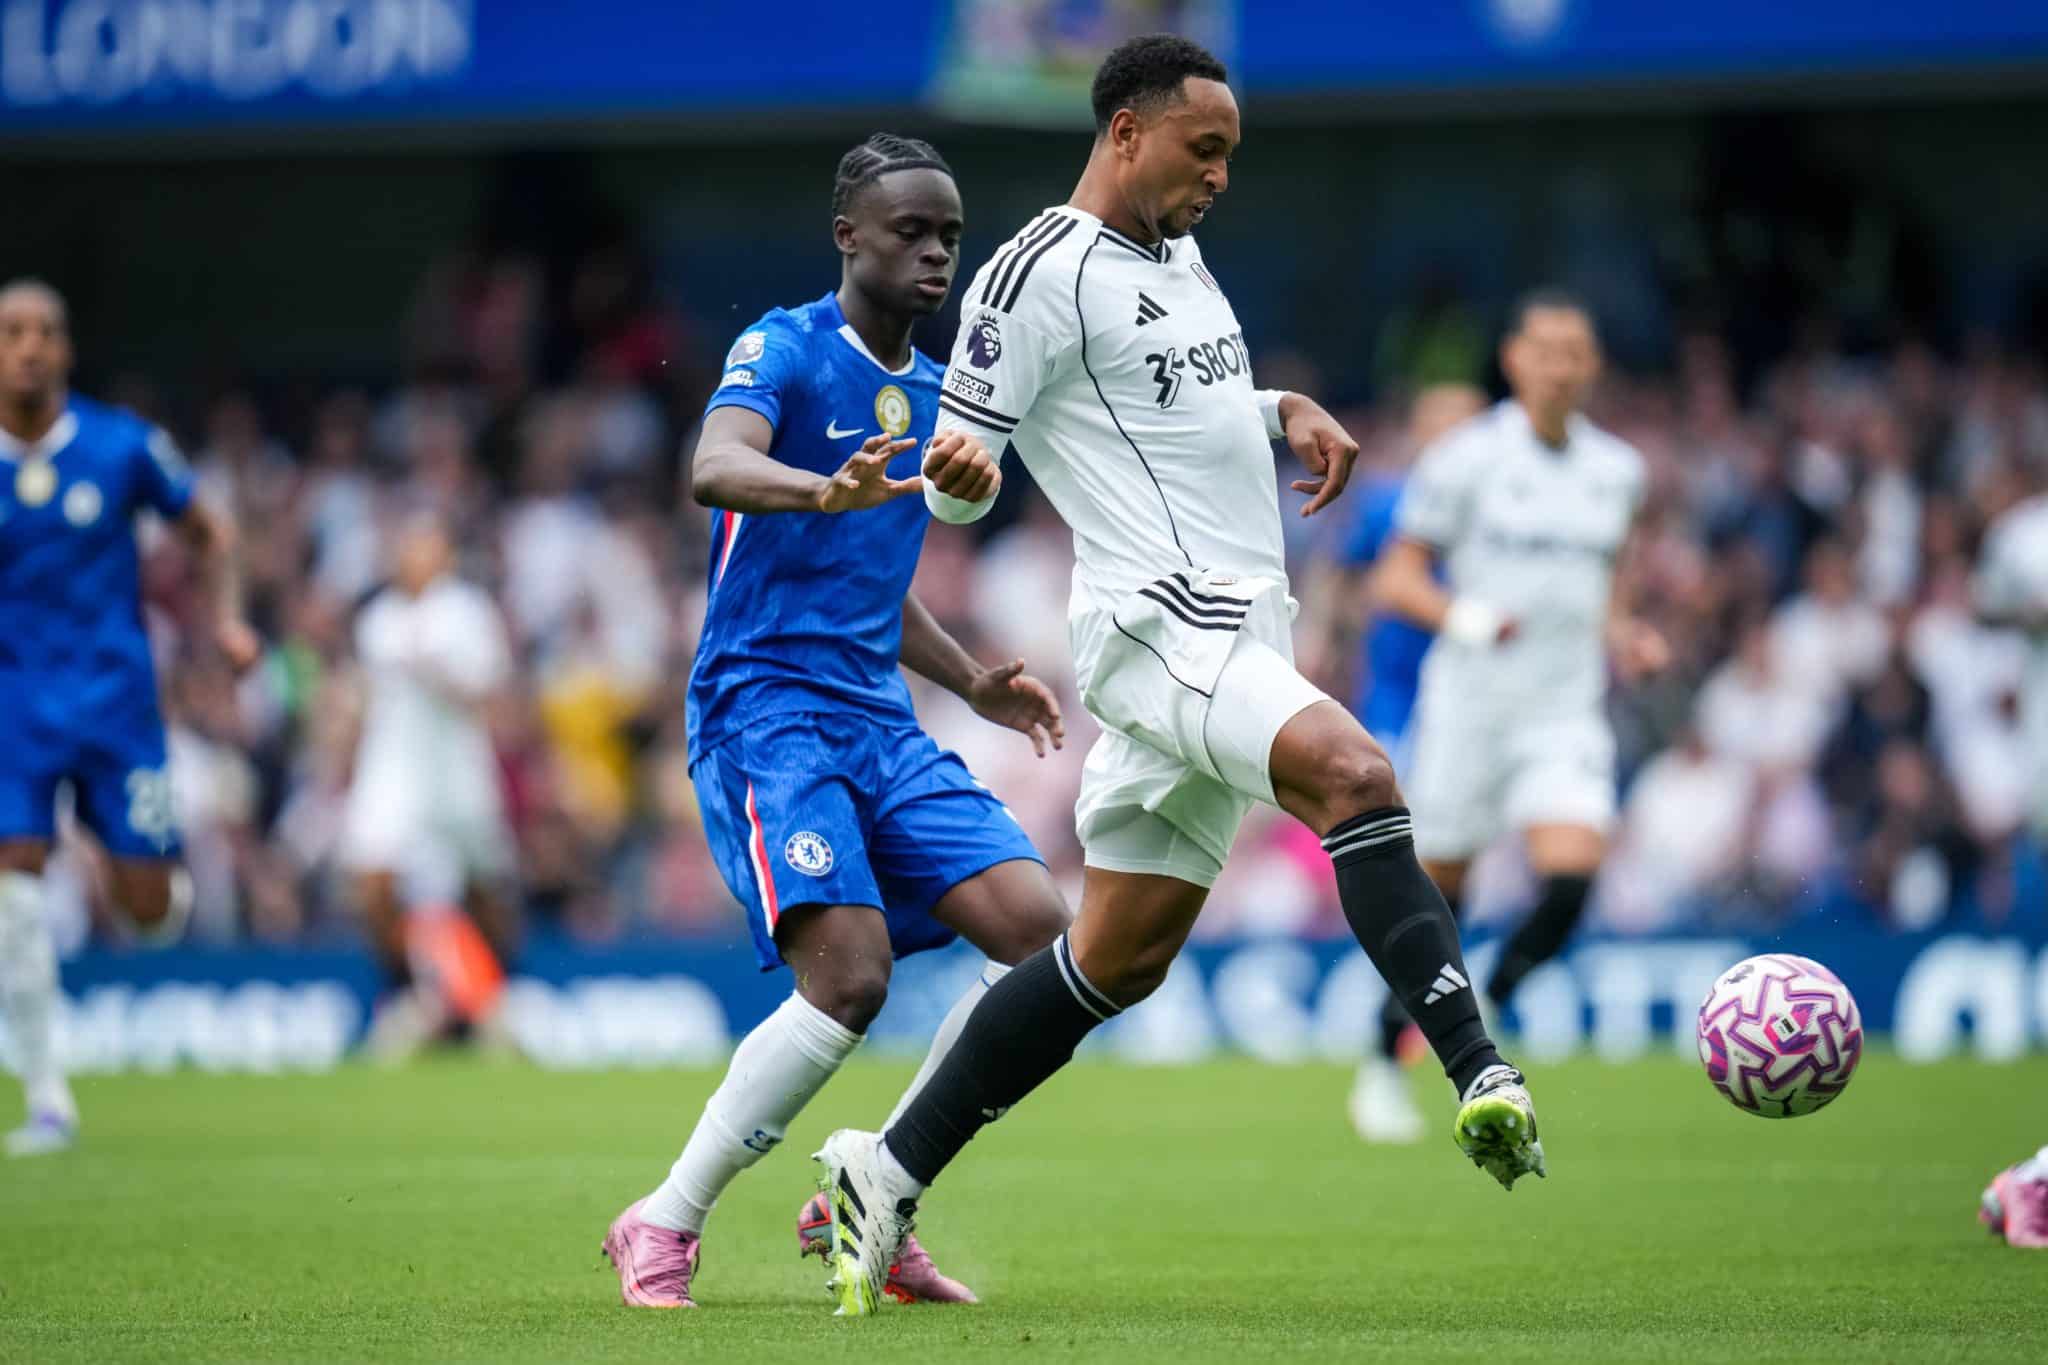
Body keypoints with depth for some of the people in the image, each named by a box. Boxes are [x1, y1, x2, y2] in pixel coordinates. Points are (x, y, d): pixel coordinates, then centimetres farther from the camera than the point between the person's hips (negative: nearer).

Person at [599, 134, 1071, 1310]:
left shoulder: (929, 395, 18)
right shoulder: (785, 350, -5)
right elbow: (715, 469, -27)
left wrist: (973, 684, 20)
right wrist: (826, 491, -47)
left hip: (880, 724, 7)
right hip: (765, 710, -7)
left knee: (1040, 929, -8)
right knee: (851, 974, -23)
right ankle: (665, 1227, -8)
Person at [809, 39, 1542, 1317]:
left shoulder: (1181, 257, 20)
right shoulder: (1039, 275, -7)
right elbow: (958, 478, -8)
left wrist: (1288, 411, 16)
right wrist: (951, 476, -32)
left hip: (1236, 632, 9)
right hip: (1160, 623, -9)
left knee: (1121, 957, 8)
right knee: (1357, 773, -32)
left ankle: (886, 1174, 15)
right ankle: (1484, 1077, -39)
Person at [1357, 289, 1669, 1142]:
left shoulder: (1617, 470, 9)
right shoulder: (1466, 459, -5)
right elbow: (1395, 580, -4)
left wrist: (1627, 639, 5)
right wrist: (1464, 617, -22)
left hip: (1566, 713, 3)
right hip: (1469, 709, -3)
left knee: (1572, 873, -19)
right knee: (1438, 896, 4)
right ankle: (1387, 1065, 24)